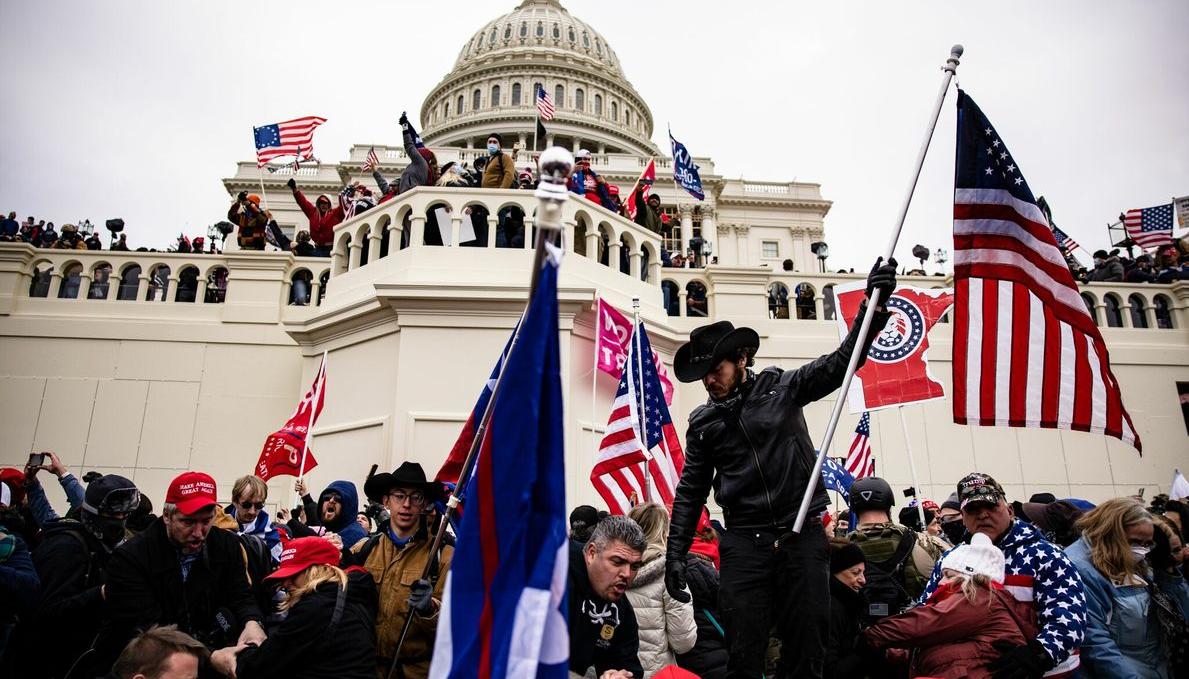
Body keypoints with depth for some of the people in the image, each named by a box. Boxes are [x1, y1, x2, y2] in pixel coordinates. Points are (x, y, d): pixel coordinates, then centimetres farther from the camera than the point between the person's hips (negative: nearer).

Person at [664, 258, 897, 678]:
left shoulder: (782, 387, 5)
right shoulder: (702, 423, 9)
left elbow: (840, 363, -1)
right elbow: (690, 493, 10)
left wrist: (874, 303, -12)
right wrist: (676, 554, 4)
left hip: (802, 533, -1)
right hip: (744, 543, 1)